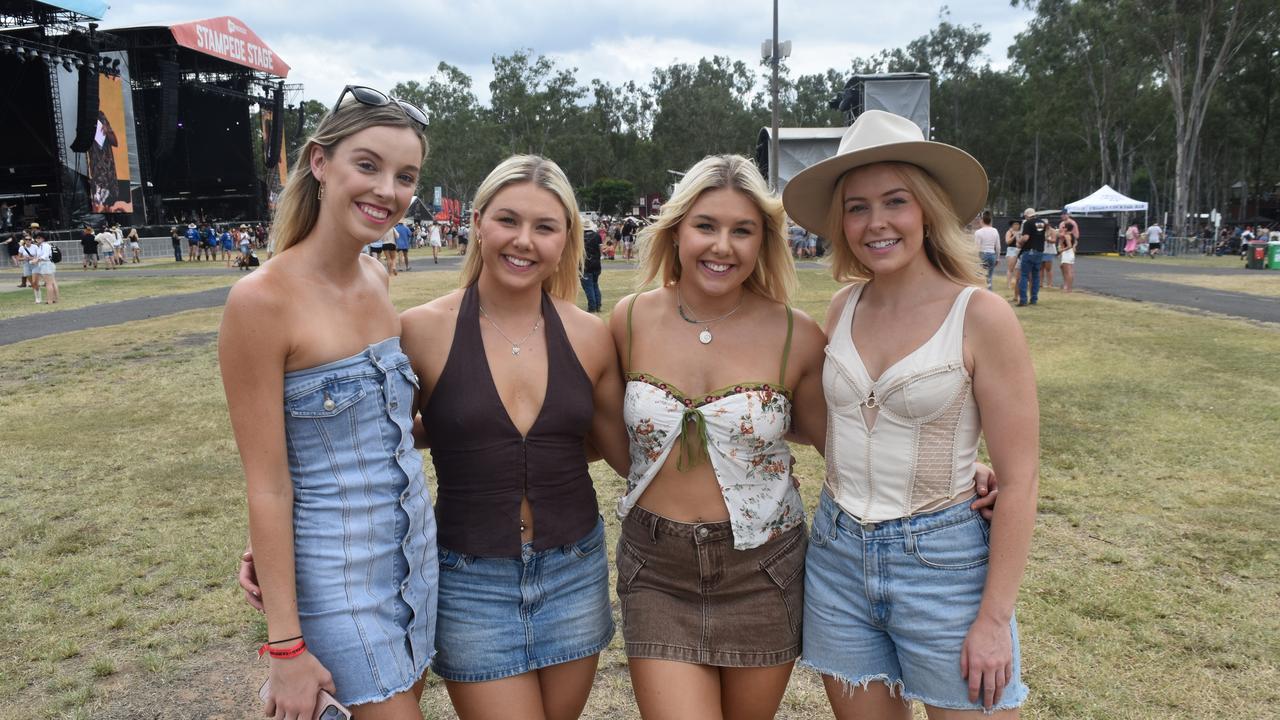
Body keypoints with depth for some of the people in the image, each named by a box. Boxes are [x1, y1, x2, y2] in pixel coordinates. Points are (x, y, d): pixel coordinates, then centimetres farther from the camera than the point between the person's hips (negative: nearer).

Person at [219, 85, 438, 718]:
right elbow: (267, 485, -17)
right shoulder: (263, 298, -19)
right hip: (337, 572, -6)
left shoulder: (378, 279, 1)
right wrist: (285, 647, -13)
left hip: (415, 547, 7)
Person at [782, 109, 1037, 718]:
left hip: (942, 560, -4)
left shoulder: (980, 317, -13)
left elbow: (1018, 482, -11)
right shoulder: (844, 308, 1)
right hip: (837, 555, 5)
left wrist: (994, 618, -11)